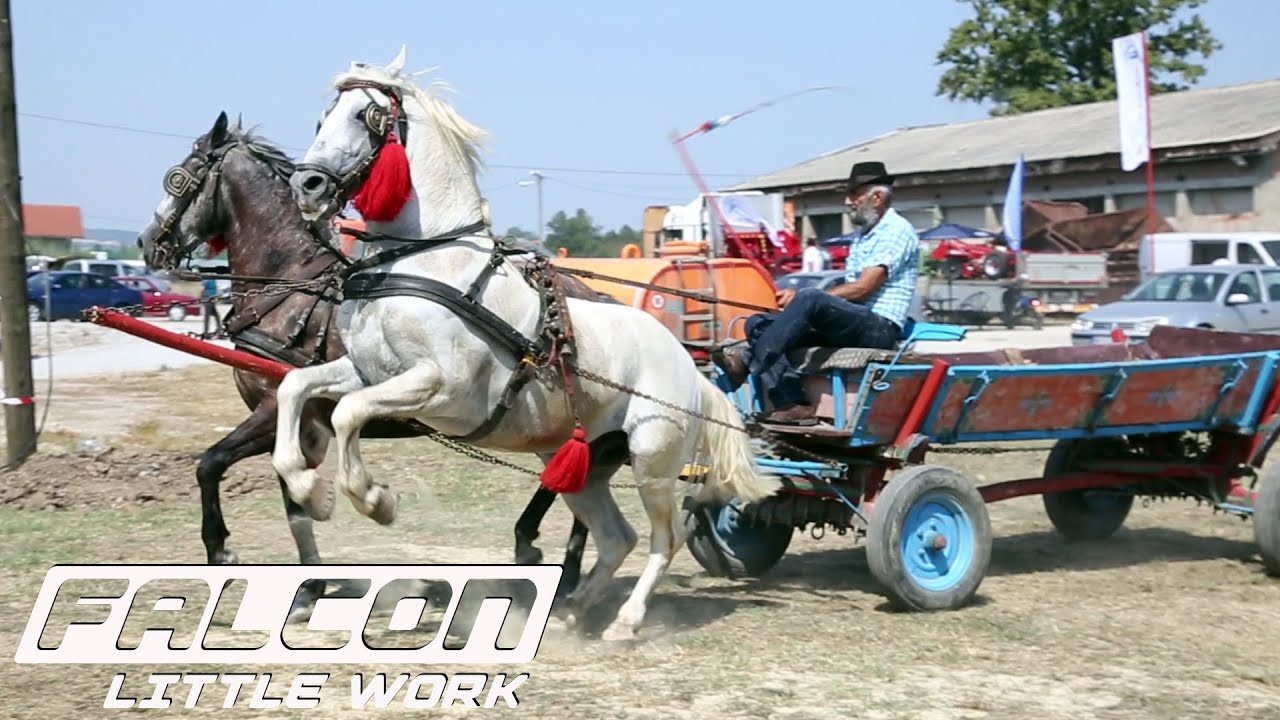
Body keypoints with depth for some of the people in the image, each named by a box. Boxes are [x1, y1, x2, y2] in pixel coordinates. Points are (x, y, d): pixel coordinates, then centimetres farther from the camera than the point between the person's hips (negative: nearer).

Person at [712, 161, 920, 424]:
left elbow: (862, 288, -16)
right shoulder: (863, 235, 25)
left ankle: (747, 363, -33)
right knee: (759, 324, -5)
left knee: (810, 299, -35)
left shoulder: (897, 231, -5)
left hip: (880, 327, -9)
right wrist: (798, 299, 1)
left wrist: (800, 298, -14)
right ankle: (793, 404, -24)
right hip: (852, 325, 9)